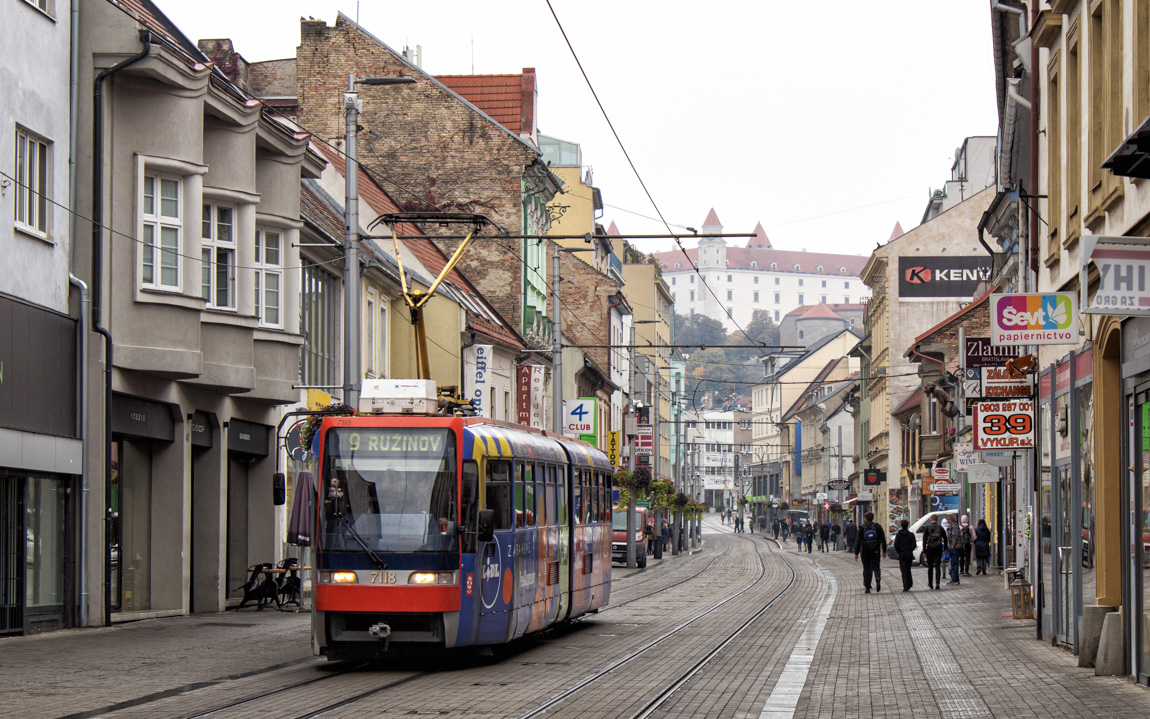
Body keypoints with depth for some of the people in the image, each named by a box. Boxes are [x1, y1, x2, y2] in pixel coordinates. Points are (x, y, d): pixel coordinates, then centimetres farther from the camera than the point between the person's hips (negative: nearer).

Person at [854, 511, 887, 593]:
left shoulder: (862, 528, -3)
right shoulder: (878, 526, 1)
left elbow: (858, 541, -4)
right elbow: (883, 539, 1)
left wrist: (856, 553, -1)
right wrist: (884, 551, 8)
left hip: (865, 552, -1)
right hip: (876, 551, 1)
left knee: (866, 569, 7)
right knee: (876, 567, 9)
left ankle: (867, 587, 6)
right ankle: (878, 580, -20)